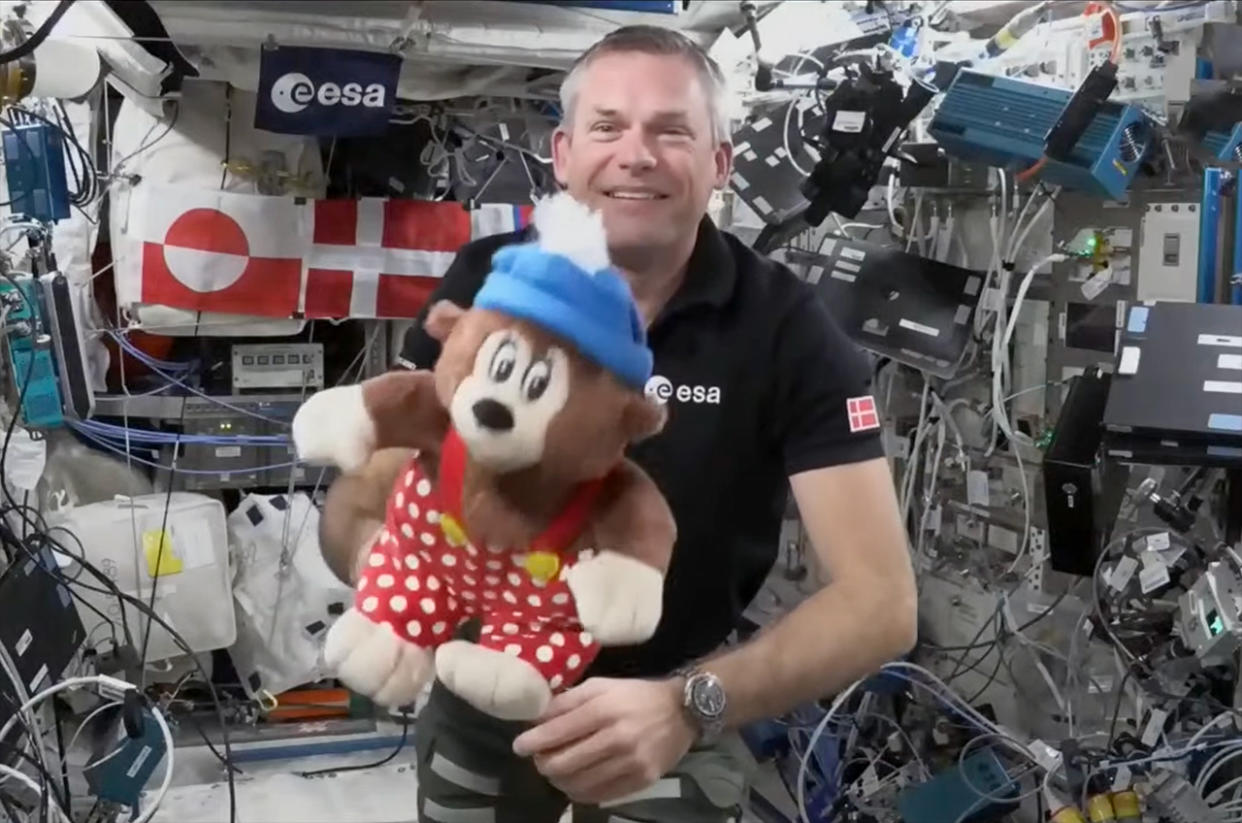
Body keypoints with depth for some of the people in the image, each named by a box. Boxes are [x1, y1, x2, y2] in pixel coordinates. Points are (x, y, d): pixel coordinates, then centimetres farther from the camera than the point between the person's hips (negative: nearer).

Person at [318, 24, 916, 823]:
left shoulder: (788, 328, -20)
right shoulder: (486, 283, -13)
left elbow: (881, 599, -25)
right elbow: (357, 503, -11)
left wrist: (688, 707, -41)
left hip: (673, 714, -3)